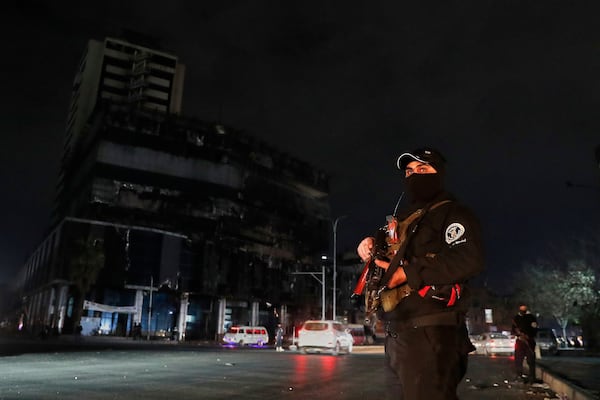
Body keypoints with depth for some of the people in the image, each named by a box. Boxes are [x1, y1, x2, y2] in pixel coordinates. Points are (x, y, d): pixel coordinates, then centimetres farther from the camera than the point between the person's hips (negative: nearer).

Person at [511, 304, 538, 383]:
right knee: (518, 359, 3)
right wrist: (518, 333, -9)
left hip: (530, 341, -3)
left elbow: (535, 330, -4)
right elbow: (513, 330, 11)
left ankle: (532, 378, -1)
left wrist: (528, 336, -17)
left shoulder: (531, 317, -1)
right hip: (520, 341, 3)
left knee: (531, 360, -5)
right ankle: (519, 375, 15)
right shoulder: (516, 318, 9)